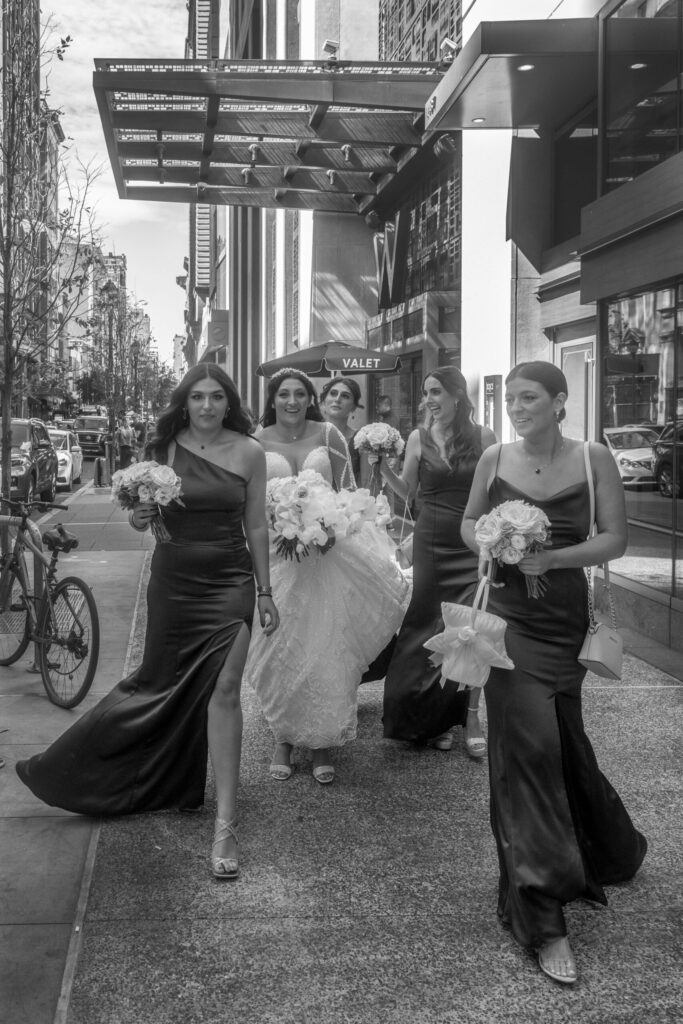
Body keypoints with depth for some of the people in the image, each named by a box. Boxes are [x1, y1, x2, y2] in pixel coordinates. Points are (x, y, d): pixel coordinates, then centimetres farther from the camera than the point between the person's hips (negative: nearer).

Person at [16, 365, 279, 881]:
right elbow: (146, 513, 8)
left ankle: (225, 825, -5)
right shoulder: (164, 448, -1)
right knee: (165, 681, 14)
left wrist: (266, 592, 7)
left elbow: (257, 526, 5)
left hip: (230, 581, -1)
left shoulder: (249, 451, -1)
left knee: (224, 690, -10)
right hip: (173, 580, 1)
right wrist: (140, 517, -16)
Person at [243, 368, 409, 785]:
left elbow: (349, 490, 4)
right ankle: (284, 740, 20)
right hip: (276, 555, 0)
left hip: (328, 552, 0)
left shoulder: (329, 435, 0)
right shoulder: (257, 442, 0)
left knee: (327, 650, 2)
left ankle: (323, 743, 16)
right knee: (281, 652, 3)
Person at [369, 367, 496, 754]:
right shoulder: (419, 438, 2)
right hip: (432, 542, 1)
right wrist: (383, 467, -7)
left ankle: (471, 716, 10)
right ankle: (436, 718, 19)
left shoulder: (483, 436, -1)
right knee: (430, 628, 5)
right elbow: (407, 492, 8)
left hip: (475, 544, -1)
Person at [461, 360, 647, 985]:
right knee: (527, 746, -6)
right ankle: (542, 920, 4)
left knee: (561, 743, 13)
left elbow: (615, 539, -5)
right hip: (509, 619, 0)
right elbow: (469, 522, 13)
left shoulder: (594, 460, -4)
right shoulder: (494, 459, 0)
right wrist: (488, 542, -10)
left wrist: (552, 557, -19)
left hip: (566, 621, 0)